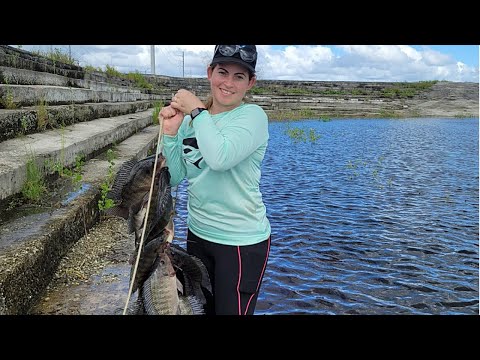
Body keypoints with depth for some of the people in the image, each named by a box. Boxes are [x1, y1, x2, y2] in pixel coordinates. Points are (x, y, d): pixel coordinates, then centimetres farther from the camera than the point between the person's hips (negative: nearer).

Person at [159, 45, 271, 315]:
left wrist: (197, 111, -21)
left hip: (242, 241, -6)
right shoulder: (190, 117, 2)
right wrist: (171, 132, -11)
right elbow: (175, 177, 1)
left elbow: (221, 158, -32)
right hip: (198, 233, 6)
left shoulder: (253, 115, -14)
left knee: (230, 311, 10)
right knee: (200, 309, 23)